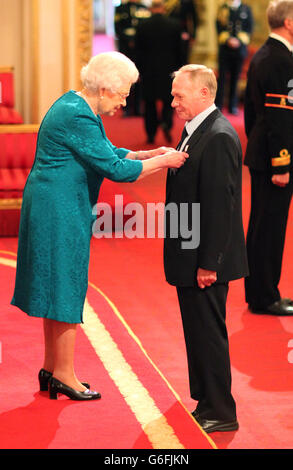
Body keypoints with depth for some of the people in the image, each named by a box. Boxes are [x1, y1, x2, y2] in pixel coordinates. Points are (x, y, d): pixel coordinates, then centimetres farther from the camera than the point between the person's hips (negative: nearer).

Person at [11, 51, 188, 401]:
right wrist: (163, 161, -13)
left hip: (54, 209, 11)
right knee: (65, 289, -2)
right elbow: (116, 169, -23)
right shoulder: (77, 117, -22)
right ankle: (64, 375, 8)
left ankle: (51, 369, 24)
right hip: (61, 211, -11)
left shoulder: (76, 105, 10)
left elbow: (107, 154, 17)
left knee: (58, 289, 15)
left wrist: (148, 155, 5)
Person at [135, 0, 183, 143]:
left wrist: (139, 70, 8)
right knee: (169, 99, 11)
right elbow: (178, 49, 1)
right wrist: (179, 68, 10)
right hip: (168, 68, 0)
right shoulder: (174, 25, -4)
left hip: (148, 69, 0)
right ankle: (166, 123, -13)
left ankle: (151, 133, 9)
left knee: (149, 102, 9)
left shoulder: (142, 26, -4)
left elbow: (138, 51, 0)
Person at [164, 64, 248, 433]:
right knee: (198, 333, 17)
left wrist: (208, 263, -21)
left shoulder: (218, 138, -19)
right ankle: (207, 402, 28)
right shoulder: (195, 130, 12)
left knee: (208, 333, -2)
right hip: (190, 260, 10)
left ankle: (220, 412, 6)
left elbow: (219, 205, -22)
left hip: (205, 261, -10)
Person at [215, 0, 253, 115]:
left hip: (240, 48, 1)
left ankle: (233, 106, 13)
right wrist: (228, 39, -13)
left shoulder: (246, 9, 7)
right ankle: (218, 105, 3)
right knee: (222, 76, -2)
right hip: (225, 48, -1)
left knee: (236, 77, 5)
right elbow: (219, 28, 2)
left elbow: (249, 29, 3)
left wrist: (239, 40, -12)